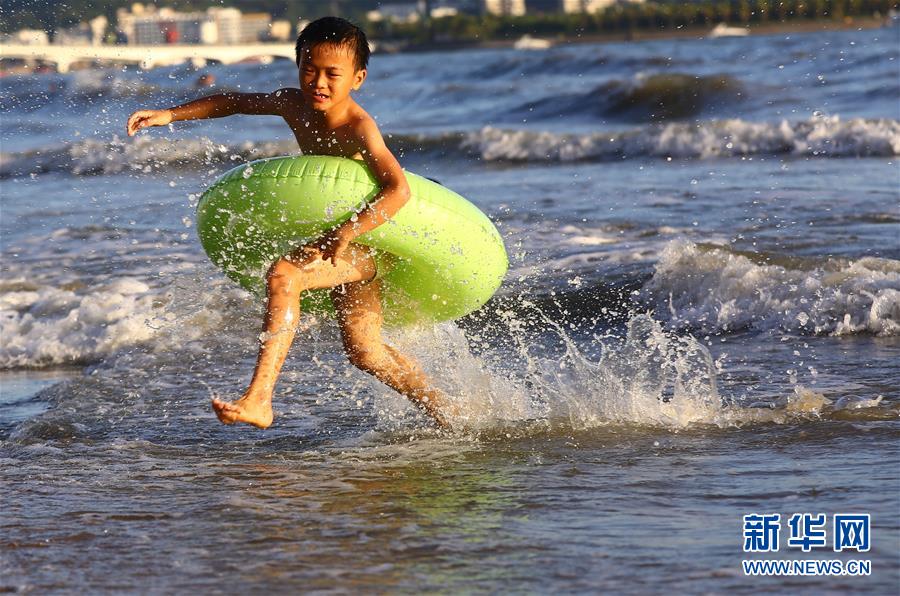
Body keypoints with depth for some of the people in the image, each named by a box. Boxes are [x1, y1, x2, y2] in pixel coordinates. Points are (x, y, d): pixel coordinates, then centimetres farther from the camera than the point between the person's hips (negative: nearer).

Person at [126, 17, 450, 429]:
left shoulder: (358, 127, -25)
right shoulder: (294, 105, -3)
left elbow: (398, 190, -37)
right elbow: (235, 102, 15)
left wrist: (344, 234, -42)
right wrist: (170, 115, 10)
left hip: (364, 244, -9)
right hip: (334, 244, 9)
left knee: (283, 274, -31)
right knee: (364, 352, 13)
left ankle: (259, 401, -36)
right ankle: (444, 414, 33)